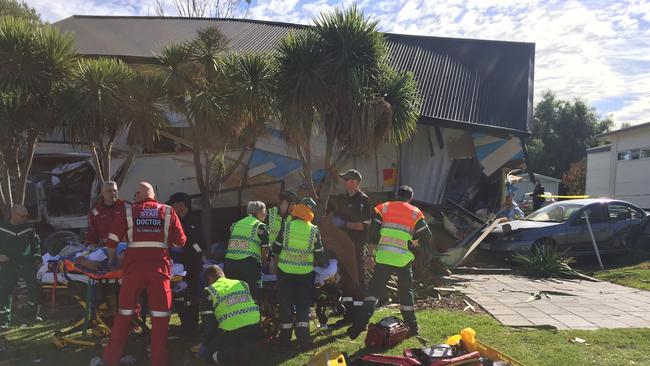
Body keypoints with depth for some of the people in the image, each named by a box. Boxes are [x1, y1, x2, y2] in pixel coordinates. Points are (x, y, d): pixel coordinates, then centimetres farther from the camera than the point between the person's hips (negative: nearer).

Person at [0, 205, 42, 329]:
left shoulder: (28, 228, 1)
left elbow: (35, 242, 14)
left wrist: (37, 257, 6)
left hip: (28, 263, 2)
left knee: (35, 288, 1)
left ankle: (34, 313, 19)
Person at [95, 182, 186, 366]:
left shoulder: (128, 211, 7)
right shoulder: (168, 211, 7)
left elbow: (112, 241, 5)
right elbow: (180, 242, 8)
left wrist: (112, 260, 22)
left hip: (133, 268, 1)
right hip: (159, 268, -1)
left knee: (124, 314, 15)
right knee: (160, 316, 8)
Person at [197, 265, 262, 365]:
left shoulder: (209, 292, 6)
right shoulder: (242, 284, 19)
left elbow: (208, 322, 6)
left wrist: (204, 344, 22)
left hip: (231, 333, -5)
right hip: (255, 330, 5)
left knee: (205, 352, 19)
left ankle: (236, 355, -8)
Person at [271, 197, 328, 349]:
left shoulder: (286, 226, -6)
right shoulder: (314, 230, -3)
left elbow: (276, 248, -1)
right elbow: (319, 254, 4)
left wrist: (274, 257, 21)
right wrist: (324, 264, 23)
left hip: (285, 271, 0)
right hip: (305, 273, 1)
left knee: (286, 304, 10)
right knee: (303, 305, 11)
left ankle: (285, 337, 15)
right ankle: (303, 336, 3)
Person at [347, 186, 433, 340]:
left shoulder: (383, 208, 6)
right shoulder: (415, 213, 5)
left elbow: (373, 233, 0)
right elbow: (426, 237, 7)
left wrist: (370, 254, 4)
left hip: (383, 258, 0)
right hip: (403, 260, 0)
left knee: (374, 290, 7)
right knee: (406, 292, 16)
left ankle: (361, 322, -8)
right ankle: (412, 327, 27)